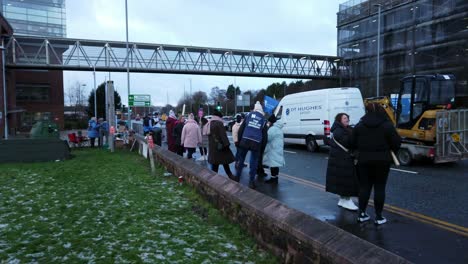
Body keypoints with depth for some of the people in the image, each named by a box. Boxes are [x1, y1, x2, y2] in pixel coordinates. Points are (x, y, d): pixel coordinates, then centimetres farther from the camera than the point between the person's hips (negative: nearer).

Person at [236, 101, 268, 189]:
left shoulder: (248, 116, 11)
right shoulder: (263, 120, 13)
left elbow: (241, 129, 8)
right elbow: (265, 135, 12)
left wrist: (239, 140, 13)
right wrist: (263, 145, 18)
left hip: (245, 140, 0)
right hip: (256, 143, 0)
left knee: (241, 159, 13)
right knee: (254, 162, 8)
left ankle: (237, 177, 21)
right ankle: (251, 181, 9)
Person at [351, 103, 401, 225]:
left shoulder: (359, 125, 1)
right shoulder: (387, 125, -8)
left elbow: (353, 143, 3)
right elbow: (396, 142, -8)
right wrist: (391, 151, 12)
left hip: (364, 160, 3)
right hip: (382, 161, -2)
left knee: (364, 186, 11)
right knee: (379, 188, 5)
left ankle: (362, 214, 16)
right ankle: (378, 217, 10)